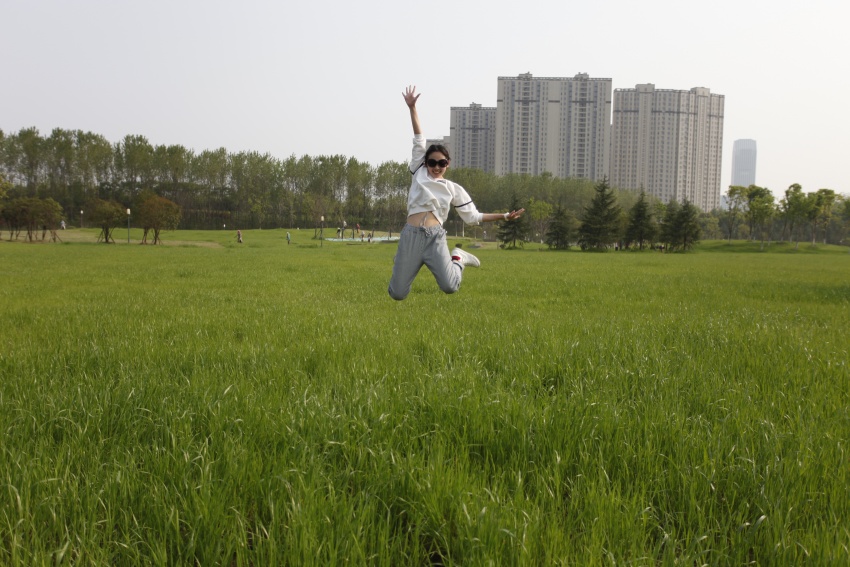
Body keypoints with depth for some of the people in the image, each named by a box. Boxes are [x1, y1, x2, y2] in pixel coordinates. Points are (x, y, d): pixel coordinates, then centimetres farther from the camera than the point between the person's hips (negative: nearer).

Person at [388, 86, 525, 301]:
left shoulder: (453, 189, 13)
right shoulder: (419, 174, 11)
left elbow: (473, 216, 14)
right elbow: (419, 141, 6)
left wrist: (504, 216, 7)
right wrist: (412, 108, 3)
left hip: (435, 238, 0)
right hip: (411, 236, 0)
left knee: (450, 286, -22)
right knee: (397, 294, -3)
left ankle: (458, 259, 14)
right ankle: (400, 265, 34)